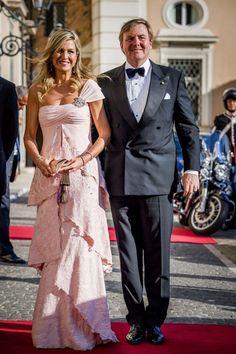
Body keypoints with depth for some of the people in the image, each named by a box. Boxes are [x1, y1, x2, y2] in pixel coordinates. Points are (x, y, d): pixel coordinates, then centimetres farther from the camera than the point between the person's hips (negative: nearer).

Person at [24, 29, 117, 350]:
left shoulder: (89, 86, 3)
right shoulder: (38, 90, 10)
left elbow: (105, 134, 1)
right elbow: (29, 136, 12)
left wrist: (82, 160, -12)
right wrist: (41, 162, -6)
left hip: (83, 175, -2)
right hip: (50, 177, 3)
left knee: (80, 246, -5)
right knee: (54, 250, 5)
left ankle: (82, 324, 6)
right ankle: (54, 325, 15)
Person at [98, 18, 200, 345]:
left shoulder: (172, 78, 8)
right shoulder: (105, 82, 10)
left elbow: (188, 127, 8)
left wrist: (192, 168, 0)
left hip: (159, 179, -1)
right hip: (120, 180, 1)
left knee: (158, 255, 1)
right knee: (129, 254, 7)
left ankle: (155, 321, 15)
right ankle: (136, 320, 18)